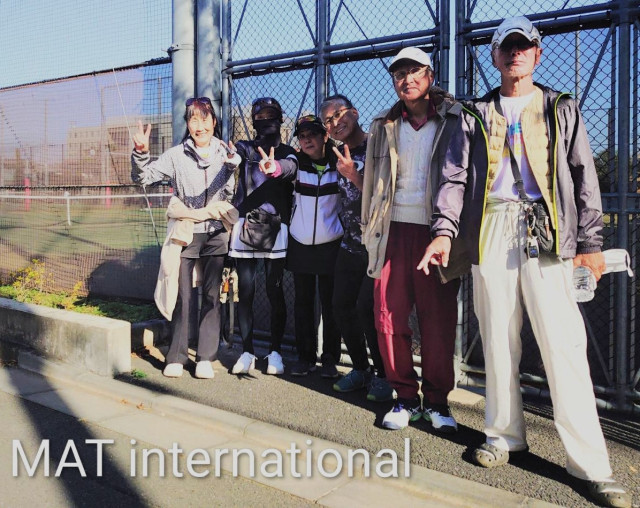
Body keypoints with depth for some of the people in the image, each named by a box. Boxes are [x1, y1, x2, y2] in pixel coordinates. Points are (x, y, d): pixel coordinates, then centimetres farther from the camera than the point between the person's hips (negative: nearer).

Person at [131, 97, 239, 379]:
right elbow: (142, 178, 0)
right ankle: (176, 357, 12)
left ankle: (206, 358, 13)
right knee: (181, 296, 1)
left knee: (211, 296, 4)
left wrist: (233, 166, -13)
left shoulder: (225, 154, 5)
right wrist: (140, 153, -17)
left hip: (216, 234, 1)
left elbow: (233, 194, 4)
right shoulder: (176, 155, 1)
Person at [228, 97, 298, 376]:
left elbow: (291, 167, -14)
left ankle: (275, 351, 9)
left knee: (274, 291, -2)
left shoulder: (286, 152, 9)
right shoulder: (245, 147, 17)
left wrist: (275, 167, -36)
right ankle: (247, 351, 10)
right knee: (245, 291, 1)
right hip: (245, 224, 1)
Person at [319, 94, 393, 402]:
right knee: (342, 305, 5)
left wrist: (353, 175, -22)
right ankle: (360, 368, 23)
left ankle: (382, 374, 4)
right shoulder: (339, 155, 11)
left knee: (368, 307, -15)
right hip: (350, 245, 7)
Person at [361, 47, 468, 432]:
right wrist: (370, 229, 8)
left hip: (437, 232, -3)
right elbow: (371, 181, 17)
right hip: (394, 231, 3)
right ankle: (406, 397, 17)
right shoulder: (385, 127, 16)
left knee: (439, 321, 1)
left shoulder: (455, 120, 5)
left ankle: (437, 401, 17)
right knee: (390, 318, 1)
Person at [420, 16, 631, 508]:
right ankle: (505, 435, 21)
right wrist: (445, 231, -5)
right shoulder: (476, 115, 16)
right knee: (498, 338, 6)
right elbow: (455, 177, 9)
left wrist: (590, 242, 3)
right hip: (491, 231, 2)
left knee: (563, 343, -7)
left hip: (546, 232, -2)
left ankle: (590, 463, 0)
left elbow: (584, 177, 10)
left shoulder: (561, 109, 14)